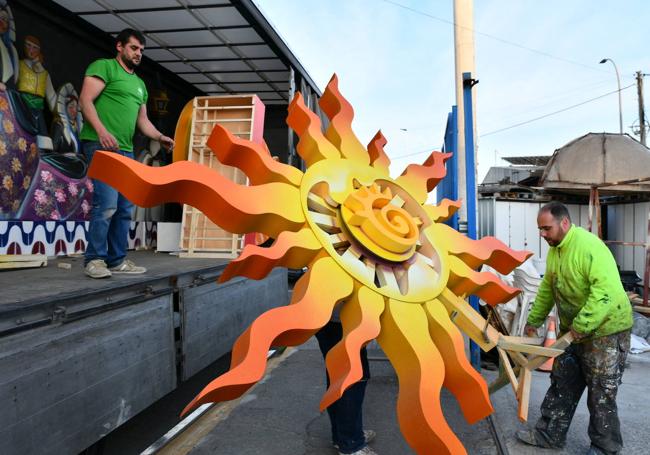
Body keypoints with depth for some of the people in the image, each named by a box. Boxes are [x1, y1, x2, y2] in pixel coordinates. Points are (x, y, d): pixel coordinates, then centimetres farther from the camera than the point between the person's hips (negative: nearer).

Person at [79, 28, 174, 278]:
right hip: (102, 145, -8)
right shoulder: (104, 66, 2)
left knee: (125, 209, 6)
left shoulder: (140, 84, 25)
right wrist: (101, 130, -22)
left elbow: (142, 120, 24)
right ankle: (94, 259, -4)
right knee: (107, 204, -15)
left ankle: (116, 260, 13)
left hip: (126, 151, 8)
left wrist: (160, 137, 6)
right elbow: (85, 100, -8)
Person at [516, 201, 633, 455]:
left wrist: (582, 325, -30)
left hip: (605, 330, -8)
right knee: (562, 385, 15)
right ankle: (549, 434, 27)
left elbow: (608, 291, -33)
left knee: (601, 395, 5)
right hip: (572, 329, 9)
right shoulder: (554, 250, 5)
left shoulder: (589, 247, -24)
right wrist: (534, 320, 18)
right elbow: (547, 288, 15)